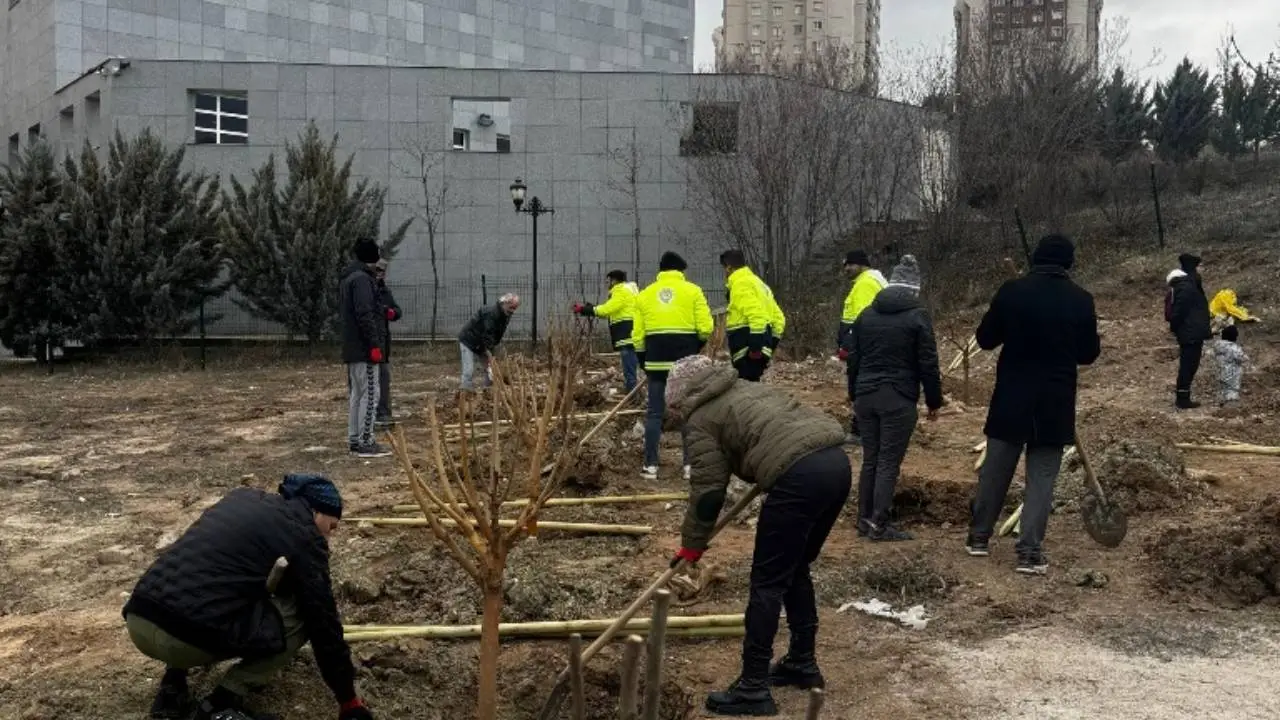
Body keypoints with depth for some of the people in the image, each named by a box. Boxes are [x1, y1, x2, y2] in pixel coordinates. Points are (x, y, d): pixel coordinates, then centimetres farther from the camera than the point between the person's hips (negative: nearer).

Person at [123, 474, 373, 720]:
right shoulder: (304, 533, 4)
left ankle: (172, 685, 21)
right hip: (187, 636, -7)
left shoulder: (241, 497, 25)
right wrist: (348, 699, 16)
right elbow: (323, 621, 6)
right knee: (303, 616, 9)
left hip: (137, 622, 8)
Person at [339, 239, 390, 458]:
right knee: (370, 394, -7)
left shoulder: (347, 278, 16)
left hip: (352, 346, 10)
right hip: (364, 347, -10)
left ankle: (354, 440, 17)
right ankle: (365, 443, -7)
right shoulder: (362, 278, -15)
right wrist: (374, 344, -21)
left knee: (356, 393, 13)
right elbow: (365, 314, -22)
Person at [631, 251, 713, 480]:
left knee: (654, 412, 7)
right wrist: (698, 344, 13)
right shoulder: (692, 290, 1)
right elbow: (705, 327, -7)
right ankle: (690, 463, 5)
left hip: (657, 359, 2)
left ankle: (650, 465, 6)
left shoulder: (645, 294, 9)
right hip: (686, 358, -2)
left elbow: (638, 334, 6)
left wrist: (642, 360, 16)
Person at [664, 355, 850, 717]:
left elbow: (708, 491, 4)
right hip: (837, 461, 9)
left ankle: (753, 690, 6)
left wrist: (692, 546, 14)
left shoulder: (701, 420, 6)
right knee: (796, 569, 23)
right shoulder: (744, 387, 28)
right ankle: (803, 664, 33)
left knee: (767, 583, 1)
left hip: (800, 476, -9)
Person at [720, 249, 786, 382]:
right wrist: (771, 342, 23)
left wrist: (755, 344, -25)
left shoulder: (740, 284, -8)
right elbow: (778, 317, 23)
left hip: (748, 348, -10)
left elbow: (756, 315, -22)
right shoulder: (756, 283, 23)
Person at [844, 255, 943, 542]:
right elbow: (928, 365, -7)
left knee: (870, 458, 13)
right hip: (898, 399, -5)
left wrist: (855, 395, 23)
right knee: (889, 462, -2)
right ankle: (879, 524, -1)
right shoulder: (917, 316, -6)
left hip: (866, 396, 5)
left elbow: (853, 359, 14)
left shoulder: (866, 314, 10)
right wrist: (934, 401, 3)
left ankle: (864, 519, 17)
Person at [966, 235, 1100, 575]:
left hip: (1011, 396, 1)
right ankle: (1030, 551, 1)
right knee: (1042, 476, 5)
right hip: (1055, 400, 0)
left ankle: (979, 537, 24)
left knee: (995, 469, 13)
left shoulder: (1011, 291, -6)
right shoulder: (1080, 299, -4)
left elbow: (985, 339, 2)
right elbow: (1088, 353, 4)